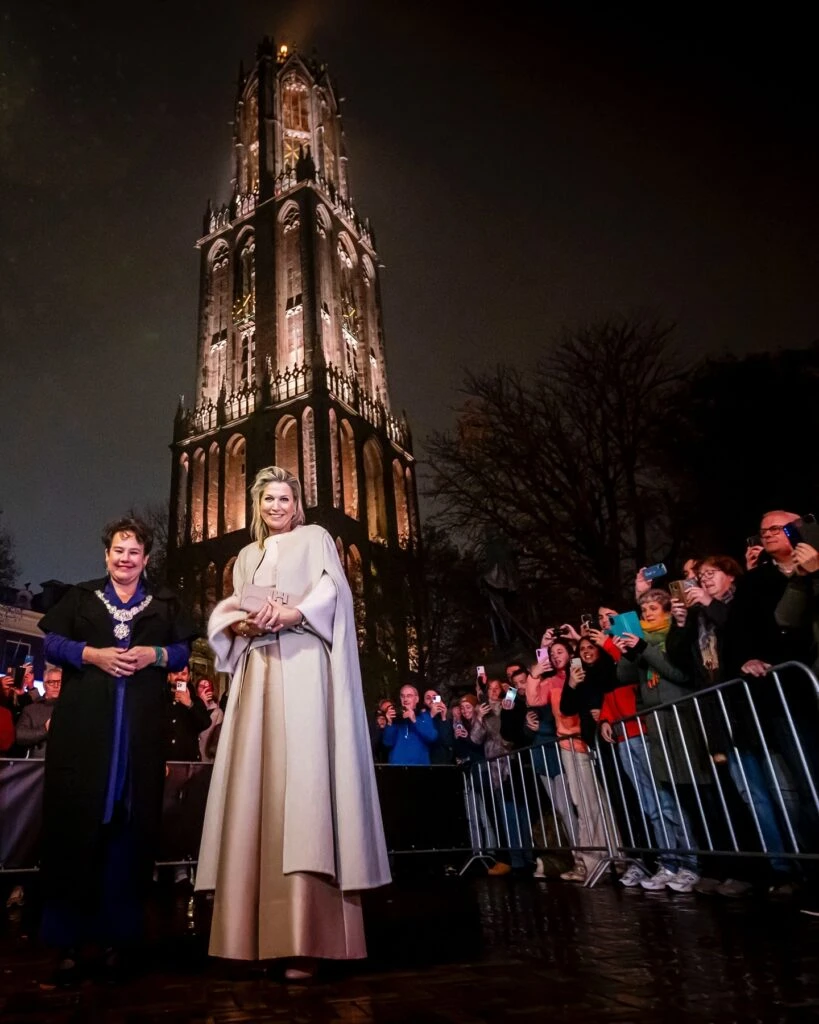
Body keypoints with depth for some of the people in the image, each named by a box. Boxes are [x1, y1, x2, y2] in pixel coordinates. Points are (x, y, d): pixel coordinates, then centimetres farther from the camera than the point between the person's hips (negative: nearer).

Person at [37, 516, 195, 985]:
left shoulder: (165, 603, 12)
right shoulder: (81, 596, 12)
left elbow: (184, 651, 8)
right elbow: (52, 643, 5)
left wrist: (154, 654, -11)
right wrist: (92, 653, -11)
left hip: (141, 726, 1)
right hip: (83, 721, 0)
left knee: (131, 822, 2)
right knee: (77, 818, -1)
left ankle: (118, 934, 13)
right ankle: (69, 938, 9)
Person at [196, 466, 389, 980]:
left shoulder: (315, 538, 12)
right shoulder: (248, 555, 25)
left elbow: (334, 591, -3)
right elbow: (227, 611, 17)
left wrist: (291, 613, -19)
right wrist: (242, 622, -6)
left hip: (302, 663, -5)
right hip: (257, 669, 5)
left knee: (301, 778, -13)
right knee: (256, 780, -3)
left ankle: (305, 938, -14)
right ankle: (260, 932, 1)